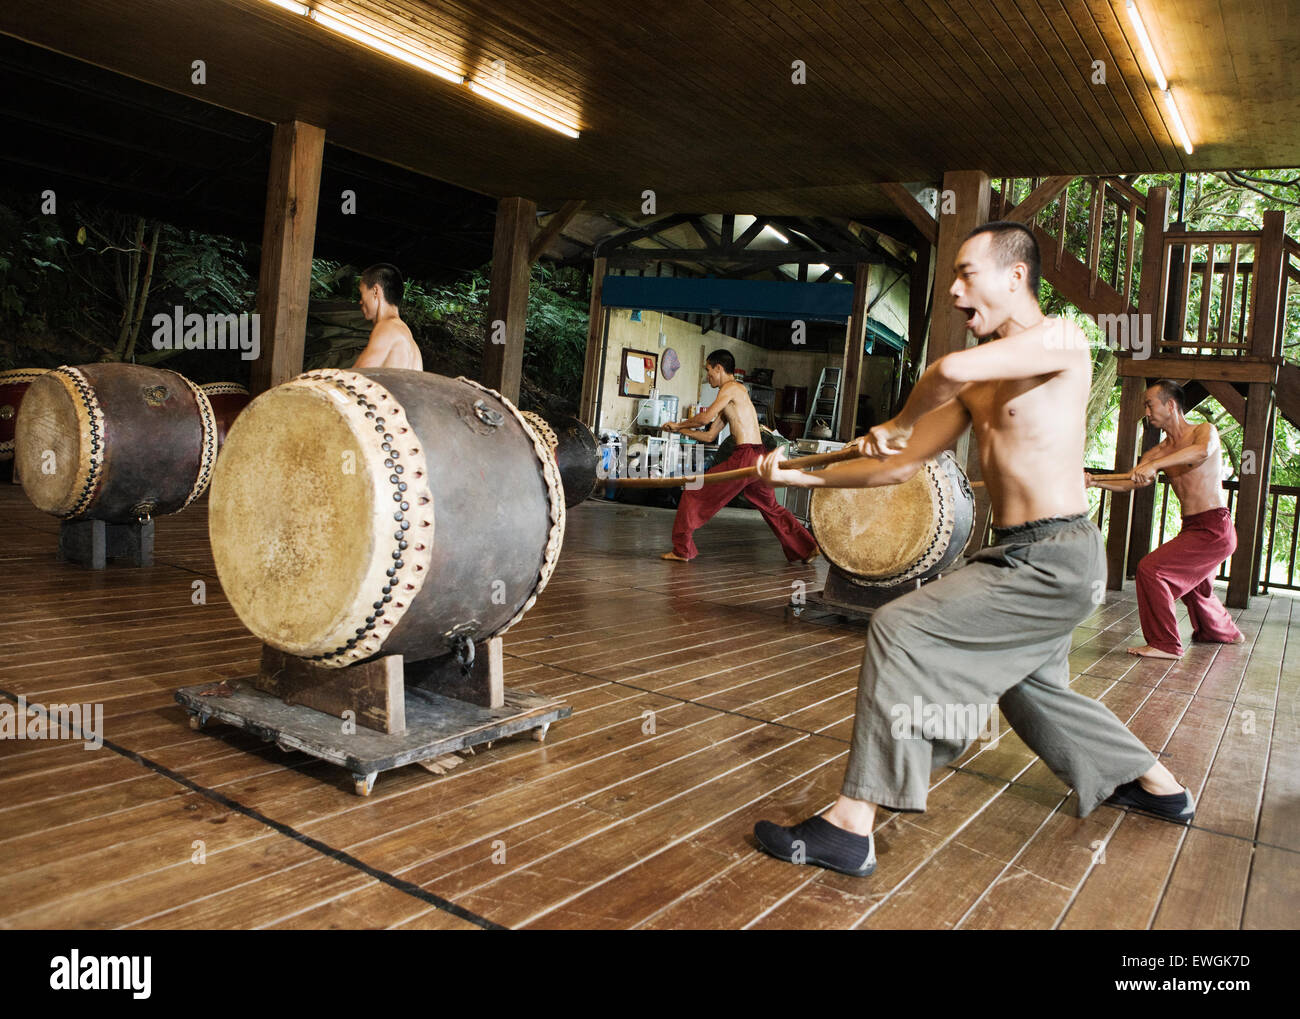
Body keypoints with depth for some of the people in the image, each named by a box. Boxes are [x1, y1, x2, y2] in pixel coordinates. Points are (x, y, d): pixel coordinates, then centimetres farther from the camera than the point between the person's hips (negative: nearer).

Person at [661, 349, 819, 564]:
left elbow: (706, 418, -12)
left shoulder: (732, 388, -5)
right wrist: (679, 430, 21)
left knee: (695, 493, -3)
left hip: (745, 456, -10)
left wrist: (679, 424, 4)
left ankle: (682, 550, 1)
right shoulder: (727, 404, 23)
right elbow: (709, 436, 24)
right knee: (771, 508, 24)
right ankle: (807, 549, 28)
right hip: (760, 458, 10)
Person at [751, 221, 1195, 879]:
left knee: (899, 631, -19)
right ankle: (1156, 786, 49)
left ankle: (850, 826, -18)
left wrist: (896, 424, -11)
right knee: (1032, 689, 26)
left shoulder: (1062, 341, -12)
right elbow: (901, 466, 11)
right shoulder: (978, 386, 13)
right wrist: (799, 477, 6)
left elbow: (953, 369, -31)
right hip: (1021, 556, 10)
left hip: (1055, 560, -10)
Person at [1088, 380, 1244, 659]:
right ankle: (1224, 632, 55)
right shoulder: (1159, 451, 10)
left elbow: (1203, 450, -33)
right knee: (1192, 585, 28)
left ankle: (1165, 644, -11)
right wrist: (1093, 482, -14)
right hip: (1192, 528, 9)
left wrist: (1155, 465, -43)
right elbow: (1128, 482, 3)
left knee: (1151, 569, -19)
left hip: (1214, 528, -9)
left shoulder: (1205, 430, -8)